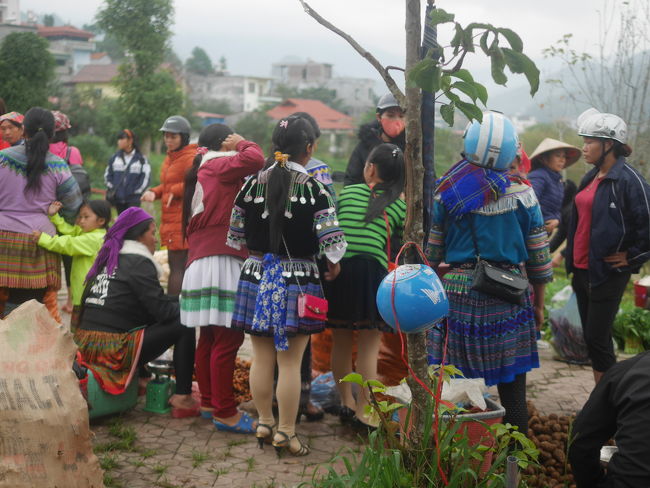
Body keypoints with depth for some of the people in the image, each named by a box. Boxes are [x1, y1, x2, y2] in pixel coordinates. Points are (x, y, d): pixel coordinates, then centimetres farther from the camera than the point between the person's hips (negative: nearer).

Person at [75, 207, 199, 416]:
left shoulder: (108, 260, 18)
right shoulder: (138, 263, -7)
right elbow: (162, 311, -11)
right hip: (113, 350, -9)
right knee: (184, 326, -3)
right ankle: (182, 399, -5)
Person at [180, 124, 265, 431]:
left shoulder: (201, 172, 23)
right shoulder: (218, 165, -3)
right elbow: (254, 159, -20)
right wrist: (242, 144, -1)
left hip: (200, 261, 10)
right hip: (222, 261, -10)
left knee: (210, 336, 14)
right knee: (228, 337, -10)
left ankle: (209, 403, 22)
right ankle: (225, 413, -9)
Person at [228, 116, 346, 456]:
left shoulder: (253, 183, 1)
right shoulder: (314, 188, -10)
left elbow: (235, 234, 9)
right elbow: (332, 242, -13)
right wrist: (333, 266, 7)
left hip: (256, 274, 4)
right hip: (297, 278, -4)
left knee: (262, 358, 13)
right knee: (290, 362, 3)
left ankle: (264, 423, 26)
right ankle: (286, 432, 10)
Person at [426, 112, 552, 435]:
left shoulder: (446, 192, -1)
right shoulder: (521, 193, -3)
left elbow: (432, 253, 4)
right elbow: (538, 255, 1)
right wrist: (539, 304, 12)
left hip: (457, 295, 1)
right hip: (507, 299, -1)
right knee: (512, 390, 8)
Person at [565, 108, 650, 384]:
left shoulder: (627, 179, -16)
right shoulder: (591, 178, 11)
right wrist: (568, 254, 17)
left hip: (608, 273, -8)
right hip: (582, 269, 8)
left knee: (597, 339, -4)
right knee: (590, 337, 13)